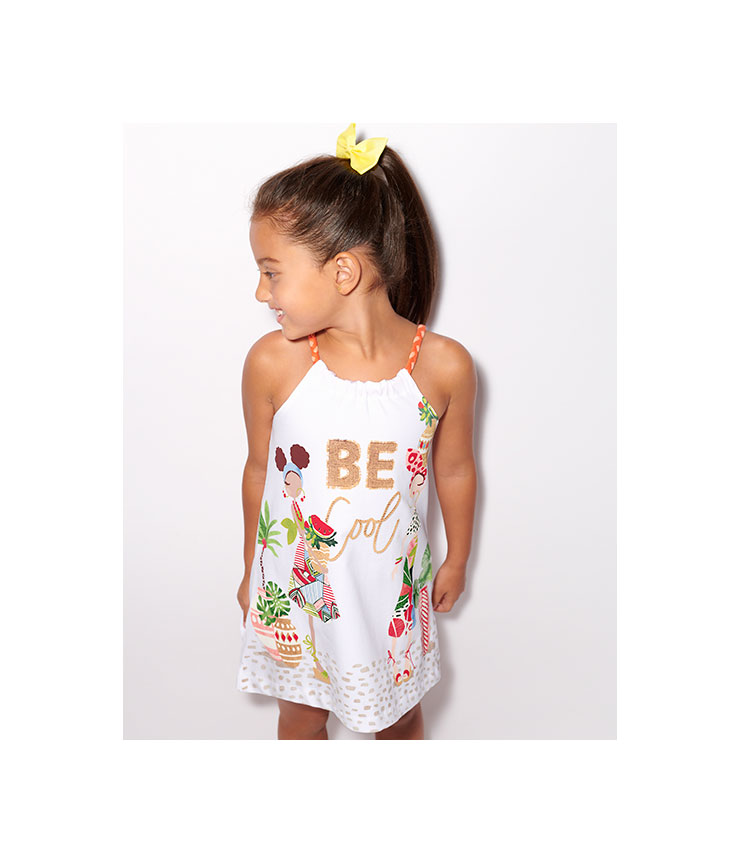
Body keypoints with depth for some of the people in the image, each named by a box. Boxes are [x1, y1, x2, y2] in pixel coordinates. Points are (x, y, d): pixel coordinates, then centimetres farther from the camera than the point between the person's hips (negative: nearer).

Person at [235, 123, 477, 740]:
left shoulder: (445, 365, -20)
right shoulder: (273, 362, -19)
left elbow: (454, 468, -4)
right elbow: (260, 469, -5)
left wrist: (457, 562, 10)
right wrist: (252, 569, 8)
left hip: (393, 590, 0)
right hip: (293, 588, 0)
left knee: (400, 716, 25)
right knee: (301, 716, 24)